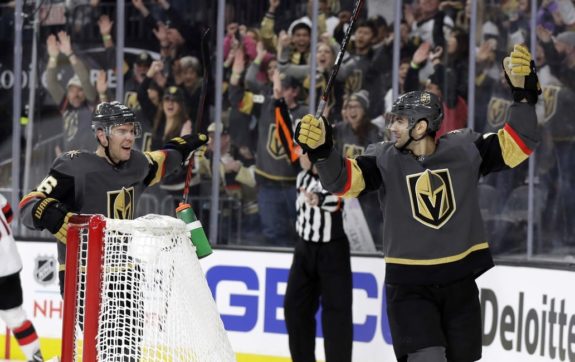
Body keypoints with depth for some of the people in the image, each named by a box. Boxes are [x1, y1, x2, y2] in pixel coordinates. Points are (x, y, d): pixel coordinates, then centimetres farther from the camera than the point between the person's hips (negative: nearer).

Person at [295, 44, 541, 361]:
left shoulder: (465, 149, -5)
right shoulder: (385, 159, -7)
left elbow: (516, 146, -7)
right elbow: (344, 180, -19)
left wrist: (523, 94, -20)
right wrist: (321, 151, -39)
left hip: (459, 279, 2)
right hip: (408, 284, -2)